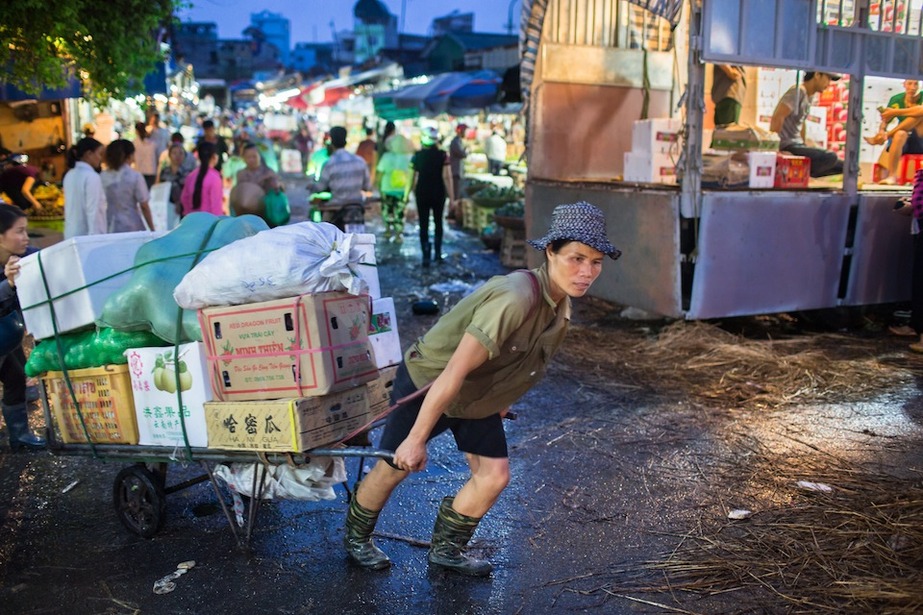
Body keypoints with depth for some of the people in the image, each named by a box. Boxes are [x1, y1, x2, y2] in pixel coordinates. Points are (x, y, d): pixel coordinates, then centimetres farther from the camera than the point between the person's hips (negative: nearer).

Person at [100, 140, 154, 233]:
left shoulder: (102, 177, 1)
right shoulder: (135, 177, -8)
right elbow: (144, 206, -6)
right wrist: (152, 229, 3)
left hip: (107, 228, 3)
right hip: (132, 228, -3)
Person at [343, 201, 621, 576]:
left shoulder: (562, 303, -9)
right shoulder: (516, 298, -37)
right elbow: (454, 372, -36)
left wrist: (502, 402, 21)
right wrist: (417, 439, -31)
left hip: (479, 396, 8)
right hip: (426, 381, -7)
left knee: (494, 475, 3)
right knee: (393, 468, 8)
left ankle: (445, 549, 25)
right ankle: (356, 538, 36)